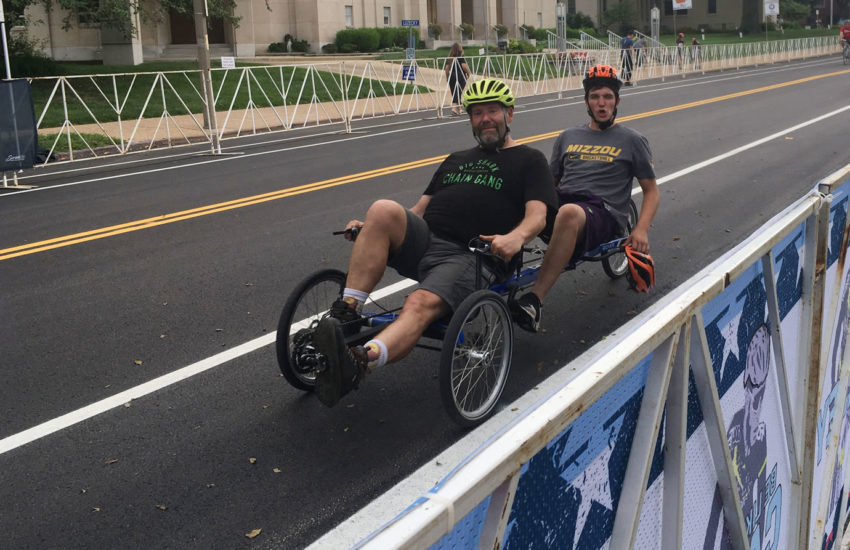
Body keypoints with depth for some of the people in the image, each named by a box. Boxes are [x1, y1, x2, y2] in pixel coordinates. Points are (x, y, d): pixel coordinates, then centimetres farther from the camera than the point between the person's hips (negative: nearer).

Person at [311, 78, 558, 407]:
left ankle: (358, 363, -59)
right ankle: (347, 312, -32)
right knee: (384, 209, -27)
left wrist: (516, 237, -27)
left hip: (472, 256, -5)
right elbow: (421, 209, 26)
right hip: (422, 241, 5)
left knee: (421, 304, -35)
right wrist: (370, 228, 9)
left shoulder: (529, 161, 15)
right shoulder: (456, 160, 32)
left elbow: (537, 215, -2)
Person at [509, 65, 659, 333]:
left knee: (569, 213, -42)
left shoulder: (632, 140, 15)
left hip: (602, 213, -4)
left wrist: (641, 230, -4)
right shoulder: (568, 137, 24)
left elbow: (651, 190, 14)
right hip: (559, 204, 4)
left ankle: (534, 300, -44)